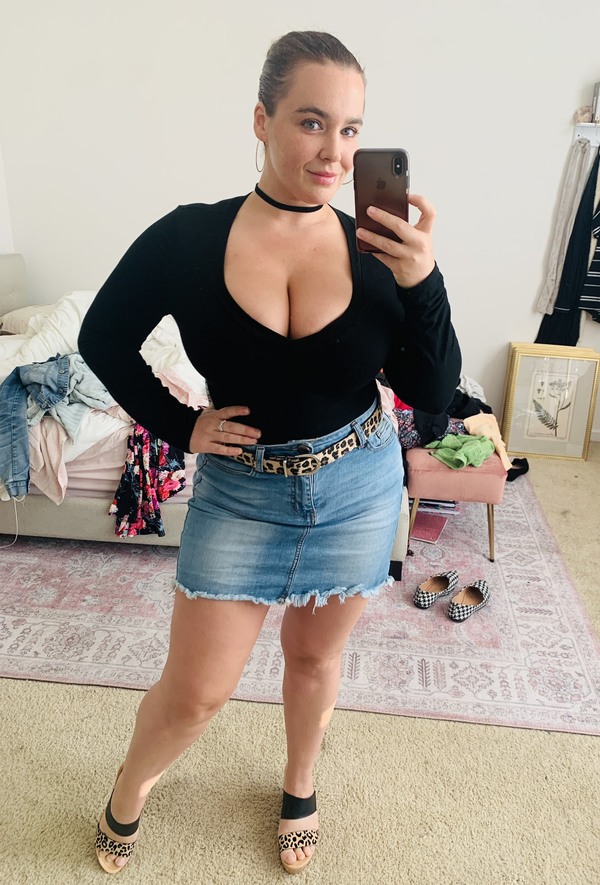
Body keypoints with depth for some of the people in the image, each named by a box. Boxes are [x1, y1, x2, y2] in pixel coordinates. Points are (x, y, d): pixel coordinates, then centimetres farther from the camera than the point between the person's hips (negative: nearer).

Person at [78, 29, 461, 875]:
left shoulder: (378, 246, -8)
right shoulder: (189, 237, -12)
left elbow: (433, 392, -9)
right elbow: (103, 340, 1)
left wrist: (423, 282, -24)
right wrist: (179, 425, -7)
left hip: (358, 489, 2)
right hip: (239, 491, -1)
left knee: (316, 655, 22)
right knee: (195, 691, 9)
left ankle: (300, 787, 52)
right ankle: (130, 787, 44)